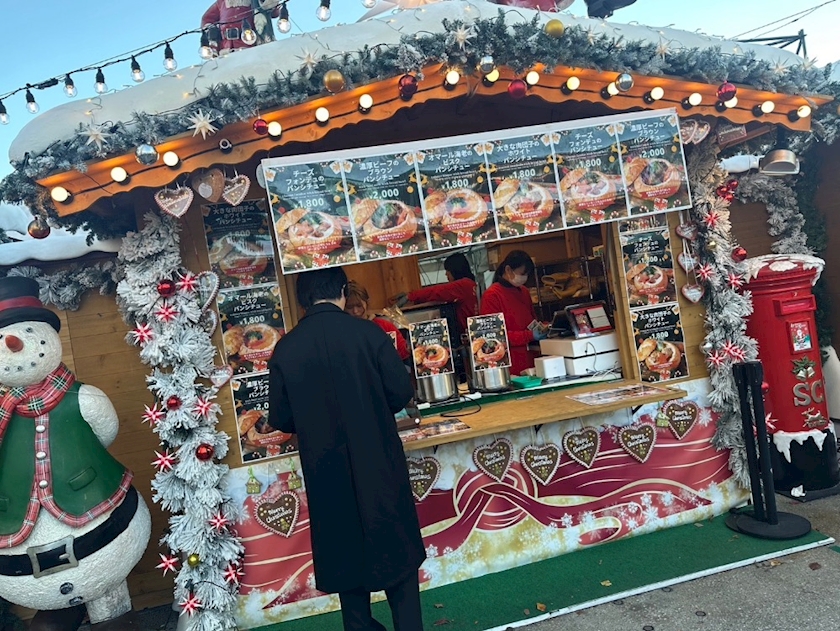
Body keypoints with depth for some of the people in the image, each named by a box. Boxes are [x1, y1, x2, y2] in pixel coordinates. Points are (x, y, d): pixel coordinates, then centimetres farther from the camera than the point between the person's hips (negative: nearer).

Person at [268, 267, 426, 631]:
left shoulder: (285, 349, -6)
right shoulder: (369, 333, -11)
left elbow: (281, 420, 0)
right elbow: (402, 394, -8)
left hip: (326, 471, 2)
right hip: (377, 462, -1)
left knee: (345, 554, 18)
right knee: (396, 549, 15)